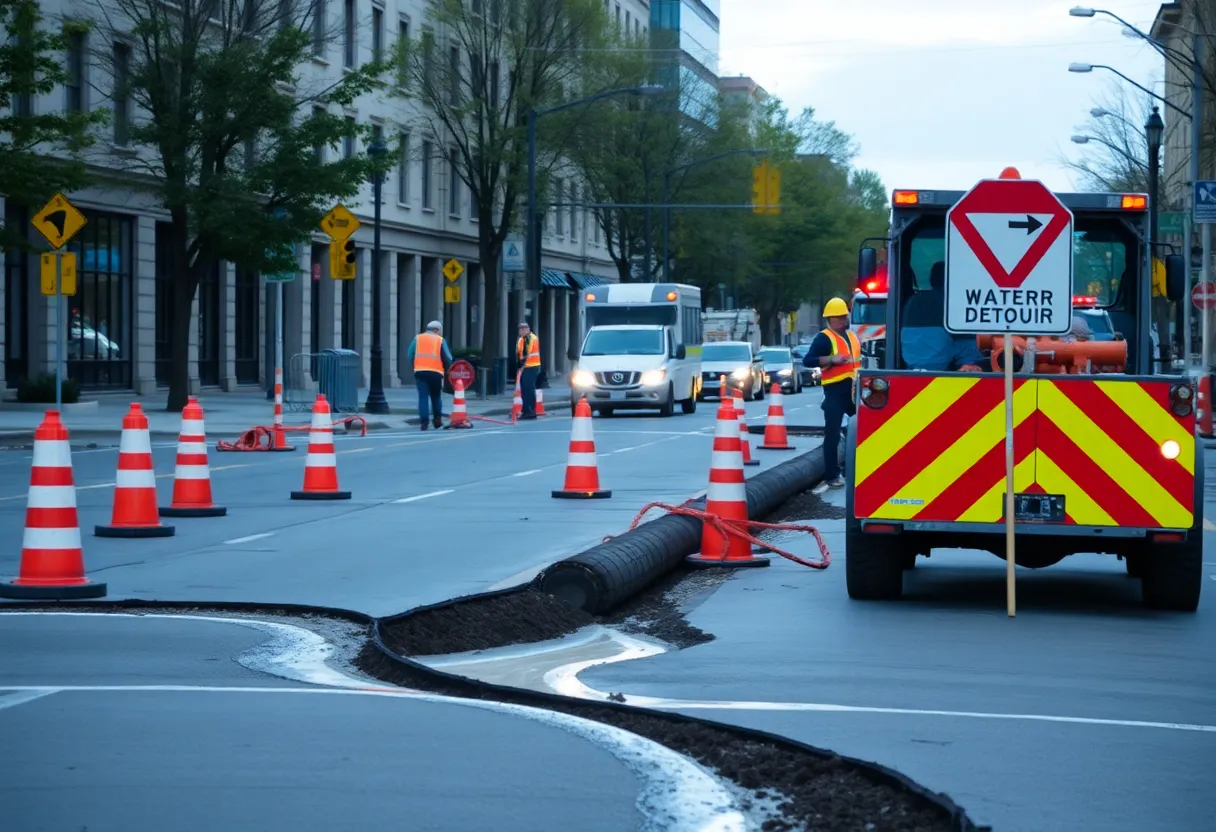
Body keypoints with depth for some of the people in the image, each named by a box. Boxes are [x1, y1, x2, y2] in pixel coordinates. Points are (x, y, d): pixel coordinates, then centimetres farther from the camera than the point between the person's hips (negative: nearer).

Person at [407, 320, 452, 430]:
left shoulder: (417, 338, 13)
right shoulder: (440, 340, 8)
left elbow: (410, 355, 6)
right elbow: (448, 359, 3)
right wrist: (445, 370, 19)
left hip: (420, 371, 1)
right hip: (436, 372, -1)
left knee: (423, 397, -1)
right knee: (436, 396, 16)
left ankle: (424, 421, -10)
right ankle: (438, 419, 9)